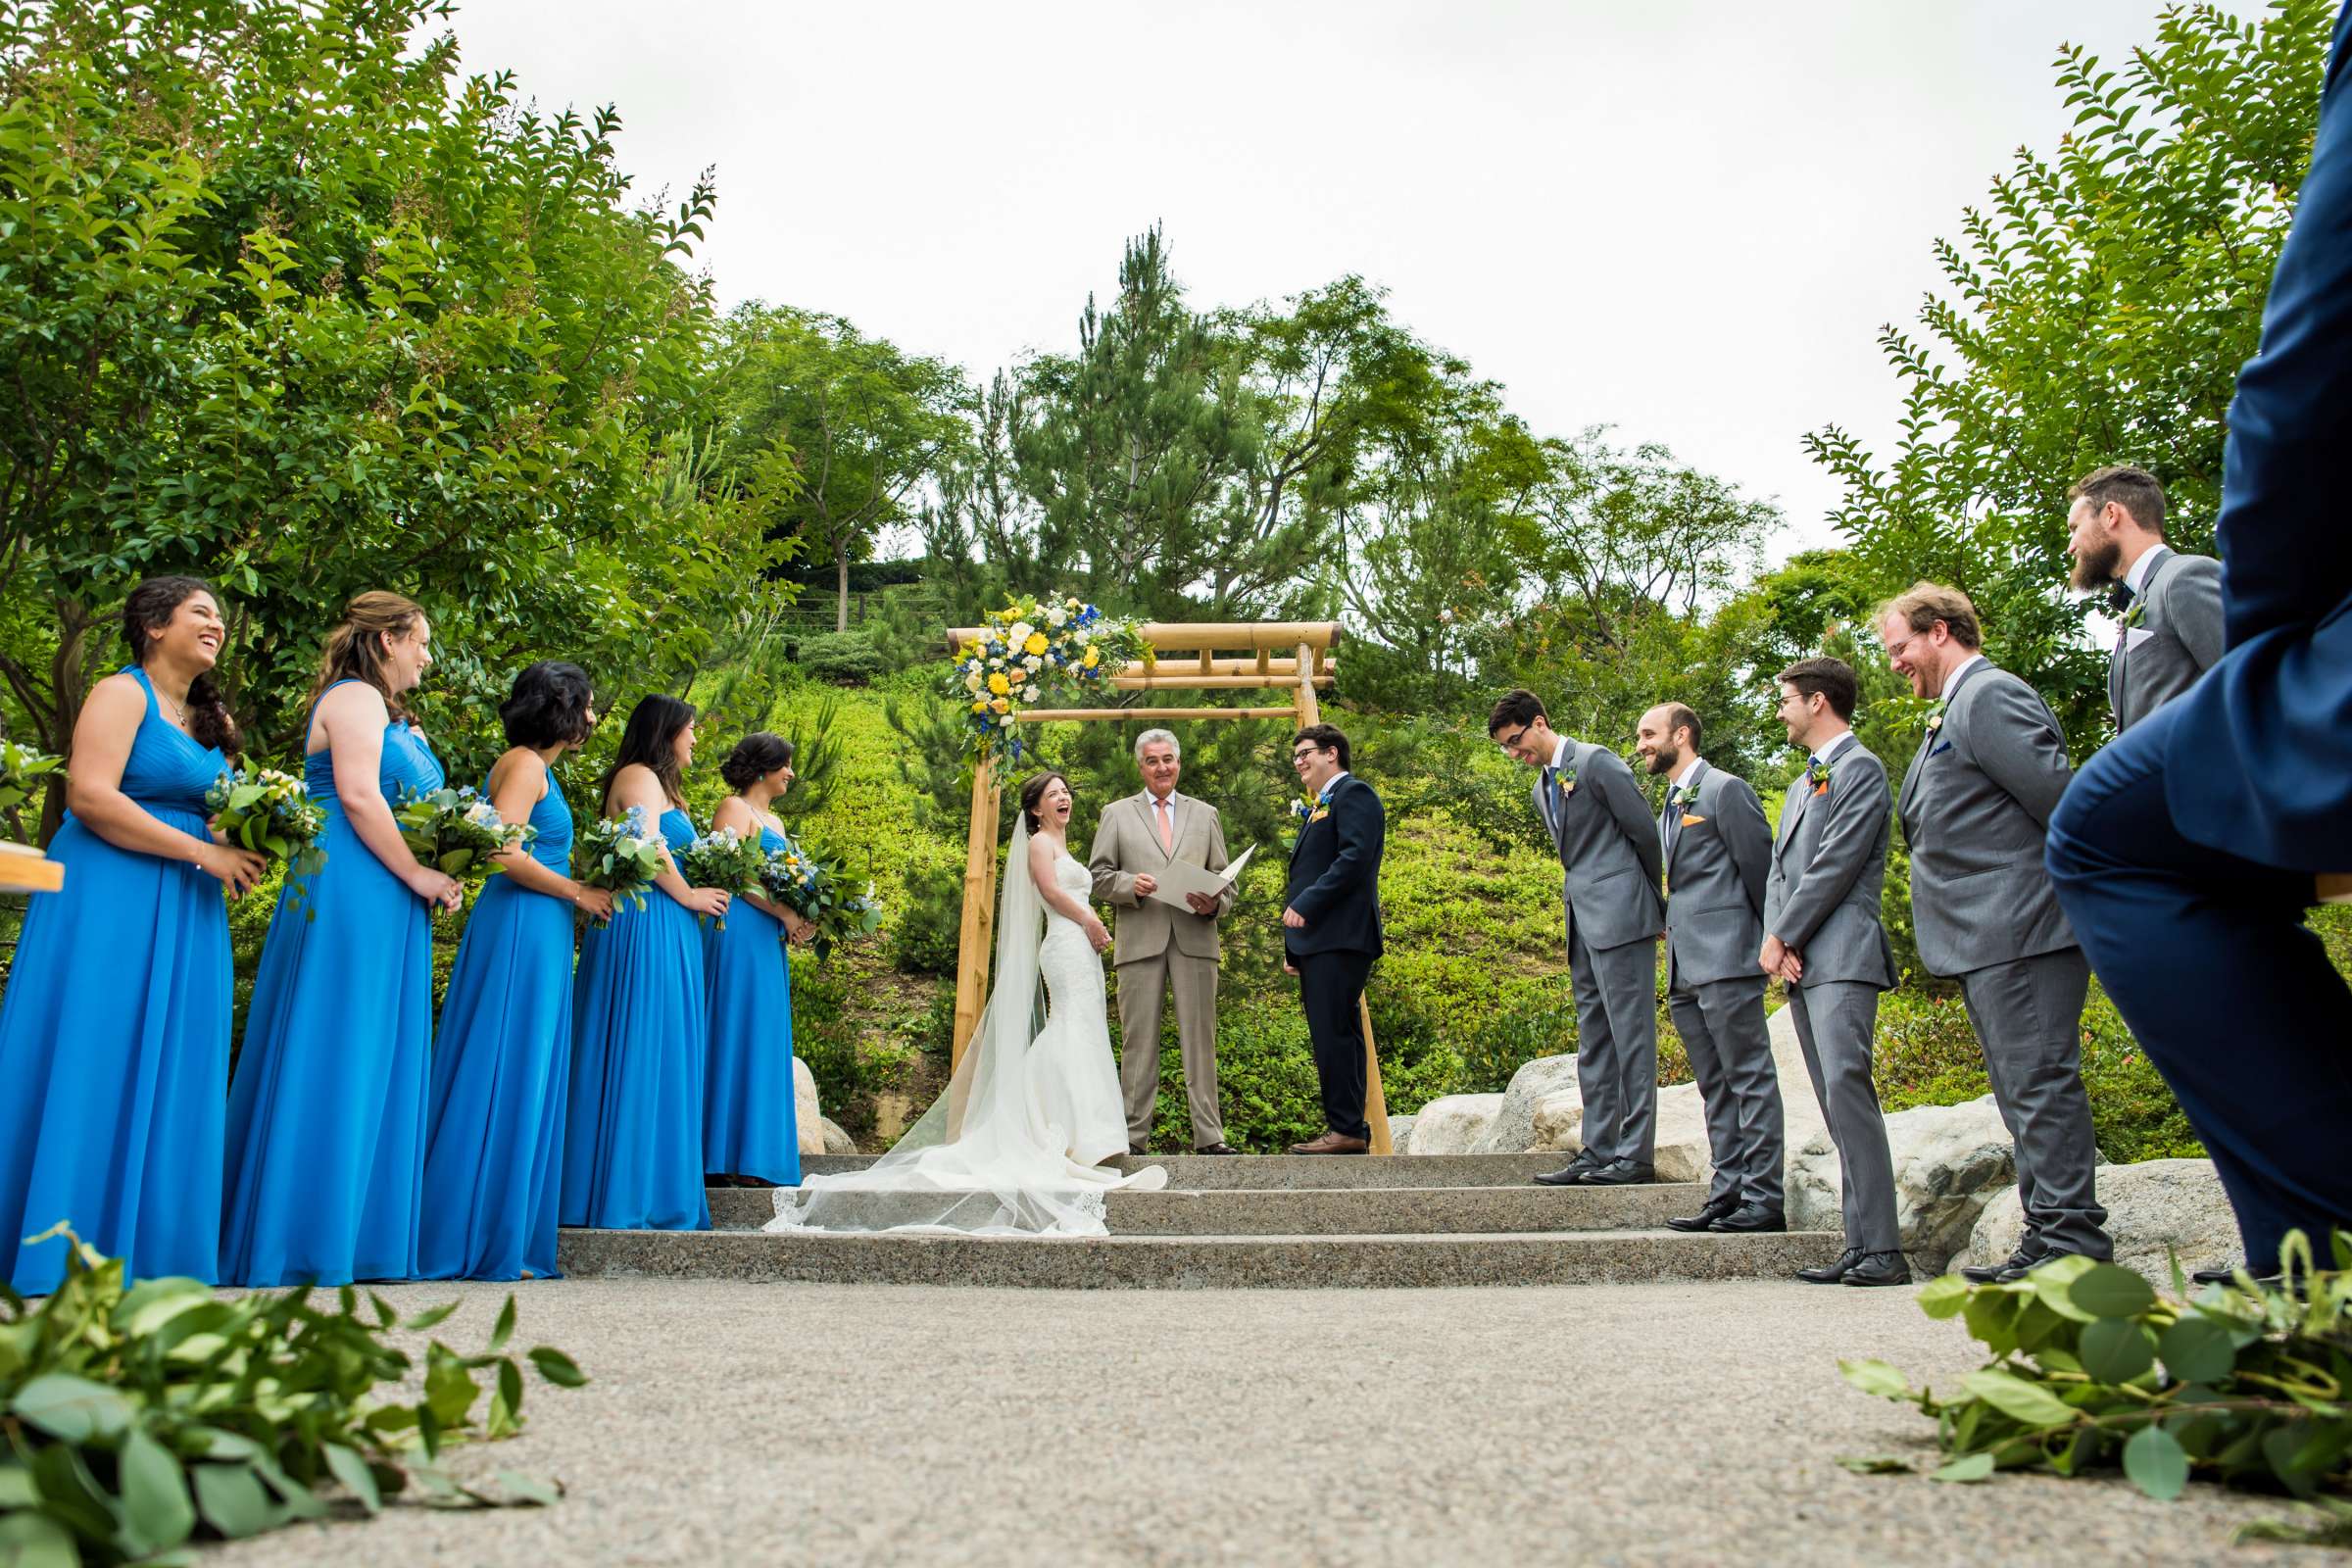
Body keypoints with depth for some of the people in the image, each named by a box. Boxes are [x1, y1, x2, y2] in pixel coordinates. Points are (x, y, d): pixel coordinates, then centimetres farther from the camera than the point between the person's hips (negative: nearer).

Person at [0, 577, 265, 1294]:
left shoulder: (213, 718, 17)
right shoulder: (123, 693, -5)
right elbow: (89, 796, -17)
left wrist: (247, 848, 2)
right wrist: (203, 852, -17)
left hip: (184, 912, 7)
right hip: (107, 901, -7)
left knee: (165, 1075, 5)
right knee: (87, 1065, -5)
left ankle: (144, 1245, 10)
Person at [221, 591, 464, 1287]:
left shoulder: (391, 715, 24)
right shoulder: (356, 697, -5)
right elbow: (357, 795, -17)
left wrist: (438, 874, 6)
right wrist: (418, 876, -14)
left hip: (383, 906, 10)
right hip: (351, 895, -10)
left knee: (373, 1064, 7)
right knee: (335, 1059, -8)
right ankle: (311, 1238, -3)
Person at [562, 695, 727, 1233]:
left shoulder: (659, 784, 25)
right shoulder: (640, 776, -6)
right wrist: (687, 895, -9)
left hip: (666, 932, 10)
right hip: (647, 926, -10)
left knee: (663, 1059, 8)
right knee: (642, 1053, -8)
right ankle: (632, 1191, -4)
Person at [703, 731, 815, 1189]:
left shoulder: (775, 820, 23)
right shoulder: (735, 808, -4)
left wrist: (801, 919, 3)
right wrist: (784, 914, -15)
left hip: (769, 941, 9)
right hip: (740, 935, -9)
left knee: (764, 1042, 8)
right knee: (739, 1034, -8)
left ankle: (756, 1155, 11)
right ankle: (732, 1156, -5)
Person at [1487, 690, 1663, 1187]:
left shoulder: (1596, 762, -7)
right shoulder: (1542, 788, 19)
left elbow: (1647, 832, -6)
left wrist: (1654, 903, 2)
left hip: (1619, 916, -9)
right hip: (1582, 922, 9)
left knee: (1630, 1035, -6)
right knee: (1593, 1042, 10)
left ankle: (1635, 1155, -2)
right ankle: (1597, 1152, 14)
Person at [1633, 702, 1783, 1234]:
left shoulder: (1725, 790, -5)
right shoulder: (1670, 807, 21)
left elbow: (1760, 866, -8)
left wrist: (1772, 942, -5)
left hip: (1726, 959, -9)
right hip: (1685, 968, 9)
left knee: (1749, 1078, -5)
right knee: (1715, 1087, 10)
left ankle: (1764, 1198, -2)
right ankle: (1728, 1191, 14)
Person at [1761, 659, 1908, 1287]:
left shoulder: (1859, 769, -3)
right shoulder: (1804, 783, 25)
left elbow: (1835, 866, -12)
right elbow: (1778, 868, 19)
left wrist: (1782, 936, -8)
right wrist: (1774, 940, 2)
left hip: (1842, 954, -9)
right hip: (1801, 963, 9)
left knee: (1845, 1085, -20)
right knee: (1838, 1101, 5)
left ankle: (1881, 1248, -19)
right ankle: (1862, 1249, 5)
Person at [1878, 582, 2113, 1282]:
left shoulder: (1988, 696, -10)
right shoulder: (1957, 710, 22)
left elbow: (2060, 794, -17)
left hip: (2021, 928, -11)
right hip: (1993, 937, 11)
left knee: (2039, 1082, -9)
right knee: (2025, 1090, 12)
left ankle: (2069, 1239, -5)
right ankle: (2054, 1235, 18)